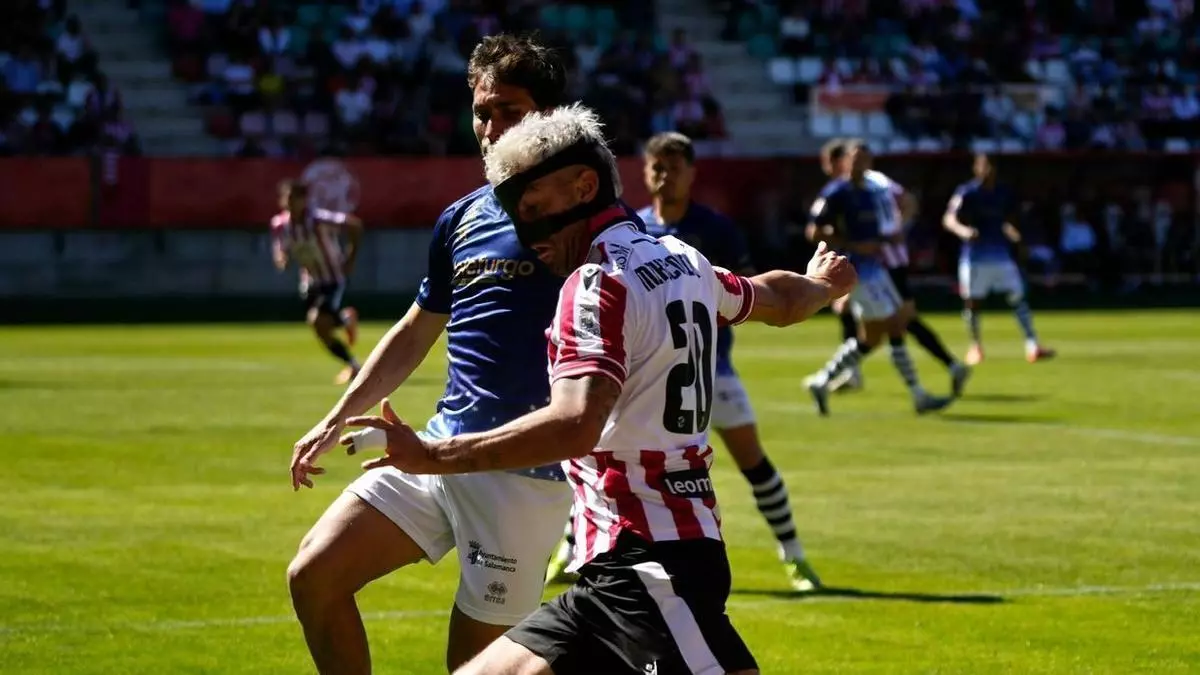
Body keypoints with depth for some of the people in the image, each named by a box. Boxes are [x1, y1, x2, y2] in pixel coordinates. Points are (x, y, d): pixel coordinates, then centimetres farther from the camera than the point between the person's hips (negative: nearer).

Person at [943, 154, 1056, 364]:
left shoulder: (1002, 193, 7)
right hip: (975, 257, -4)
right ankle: (975, 346, 21)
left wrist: (1011, 231, -1)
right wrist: (962, 230, -36)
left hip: (1001, 254, 4)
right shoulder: (967, 193, -9)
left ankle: (1032, 346, -6)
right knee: (972, 301, 2)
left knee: (1017, 297, -4)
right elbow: (949, 220, -16)